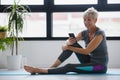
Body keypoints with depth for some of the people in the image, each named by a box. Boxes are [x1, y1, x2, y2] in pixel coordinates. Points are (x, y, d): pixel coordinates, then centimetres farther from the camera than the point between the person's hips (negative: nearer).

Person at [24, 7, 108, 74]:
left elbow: (86, 51, -24)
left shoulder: (100, 34, -19)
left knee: (69, 67, -23)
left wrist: (68, 47, -16)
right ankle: (53, 67, -12)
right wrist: (69, 42, -29)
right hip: (90, 61, 7)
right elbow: (68, 43, -3)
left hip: (100, 66, -7)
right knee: (73, 44, -9)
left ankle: (39, 70, -18)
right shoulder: (84, 33, 4)